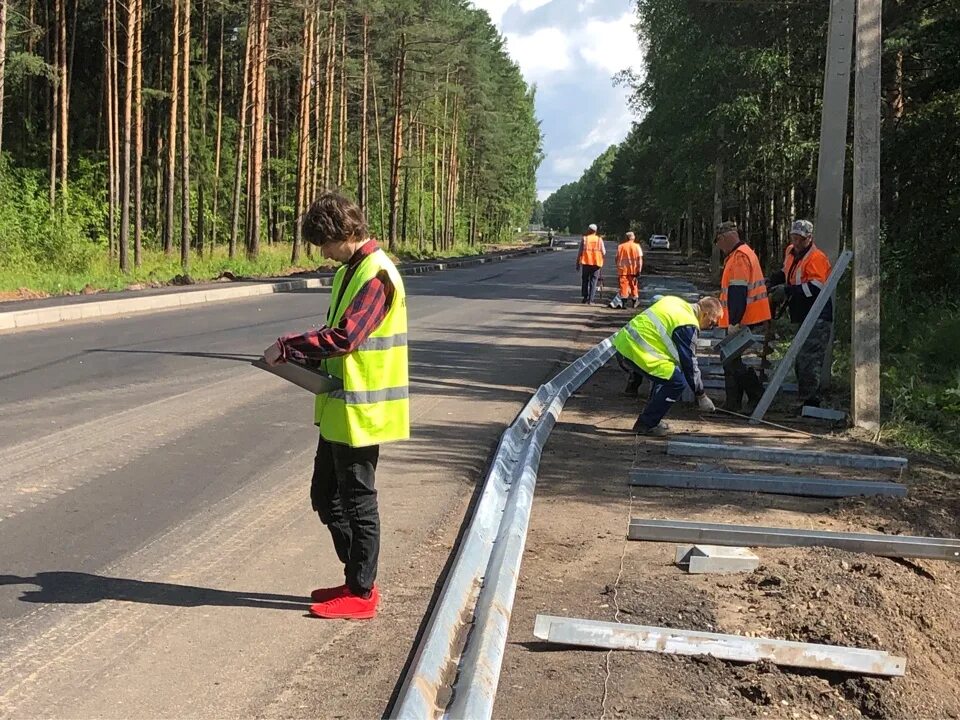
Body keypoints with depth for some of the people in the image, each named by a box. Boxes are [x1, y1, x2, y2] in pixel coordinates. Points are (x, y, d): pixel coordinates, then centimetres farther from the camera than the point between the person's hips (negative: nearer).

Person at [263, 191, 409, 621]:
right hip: (339, 408, 10)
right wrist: (297, 355, 2)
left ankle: (361, 594, 14)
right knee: (326, 496, 16)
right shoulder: (350, 270, 13)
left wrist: (287, 347, -20)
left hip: (361, 411, -10)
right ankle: (358, 579, 27)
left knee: (357, 502, 1)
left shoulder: (375, 274, -18)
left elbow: (344, 336, -27)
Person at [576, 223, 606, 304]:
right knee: (593, 281, 5)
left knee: (585, 280, 12)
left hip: (585, 262, -1)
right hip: (596, 263, 1)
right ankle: (591, 300, -1)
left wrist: (577, 262, 3)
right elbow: (603, 252, 1)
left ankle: (585, 298, 11)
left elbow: (580, 251, -4)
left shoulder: (584, 239, -2)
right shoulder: (599, 239, 2)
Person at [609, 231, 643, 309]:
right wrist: (639, 270, -6)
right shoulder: (637, 246, 1)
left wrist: (618, 267, 20)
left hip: (623, 270, 0)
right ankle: (635, 301, 26)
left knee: (623, 285, -3)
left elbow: (617, 258, 8)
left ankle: (622, 302, -16)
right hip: (633, 270, 0)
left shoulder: (620, 246, 5)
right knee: (634, 285, 14)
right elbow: (640, 259, -5)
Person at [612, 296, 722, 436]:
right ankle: (646, 425, 0)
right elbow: (689, 363, -8)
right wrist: (701, 395, 2)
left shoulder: (674, 302, 15)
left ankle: (651, 419, 26)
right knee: (677, 382, -7)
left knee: (665, 374, 22)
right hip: (636, 353, -10)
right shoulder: (687, 326, -12)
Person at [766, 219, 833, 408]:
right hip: (803, 317, 10)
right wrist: (772, 281, 14)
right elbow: (786, 273, 33)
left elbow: (815, 287, -24)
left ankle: (811, 401, -13)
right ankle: (807, 399, 22)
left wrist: (787, 291, -24)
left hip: (818, 318, -10)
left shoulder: (816, 258, -14)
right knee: (802, 359, 14)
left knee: (808, 359, -15)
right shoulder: (791, 253, 14)